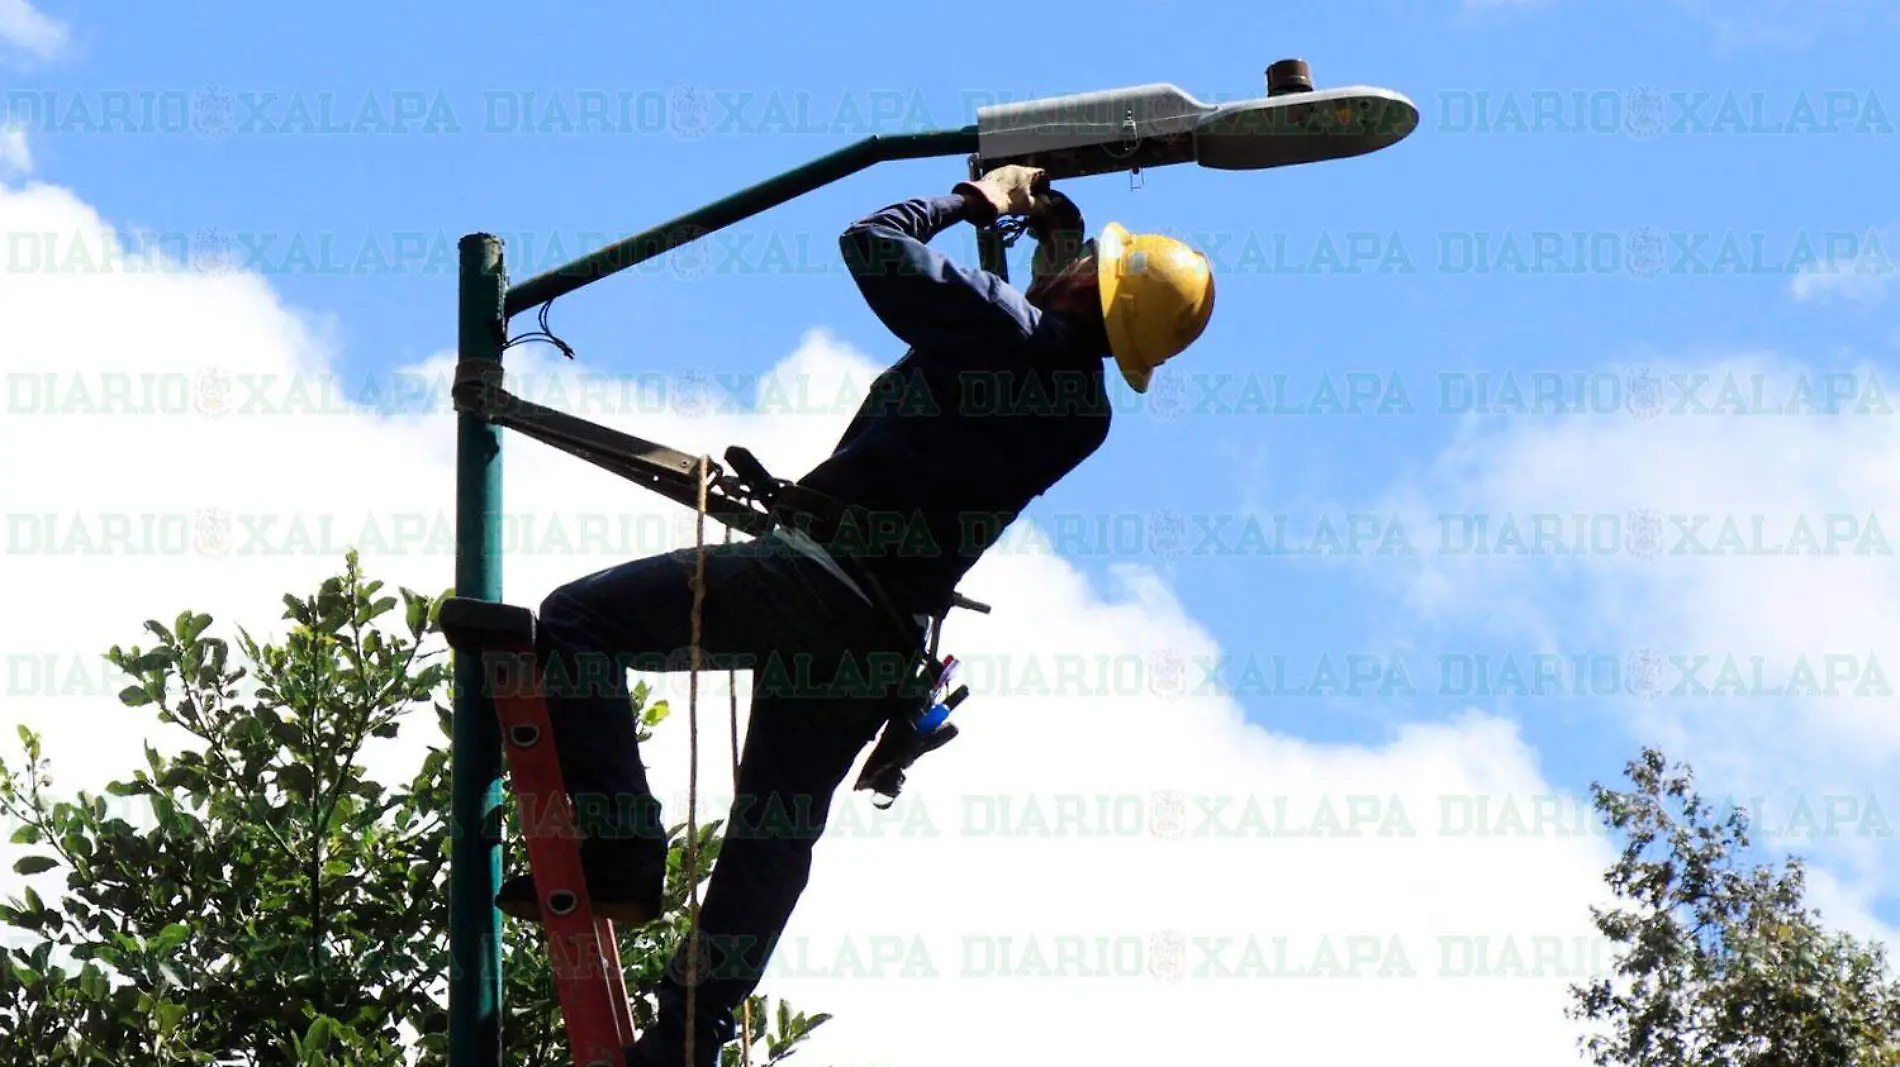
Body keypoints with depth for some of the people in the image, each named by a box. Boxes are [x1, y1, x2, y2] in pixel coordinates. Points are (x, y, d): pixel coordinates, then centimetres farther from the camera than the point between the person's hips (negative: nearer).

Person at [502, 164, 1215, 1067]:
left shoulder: (1008, 331, -11)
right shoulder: (1086, 412, 11)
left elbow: (872, 245, -6)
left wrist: (977, 200, 8)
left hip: (819, 577, -8)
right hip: (887, 634, 8)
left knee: (577, 620, -5)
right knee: (775, 838, 15)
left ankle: (621, 860, -14)